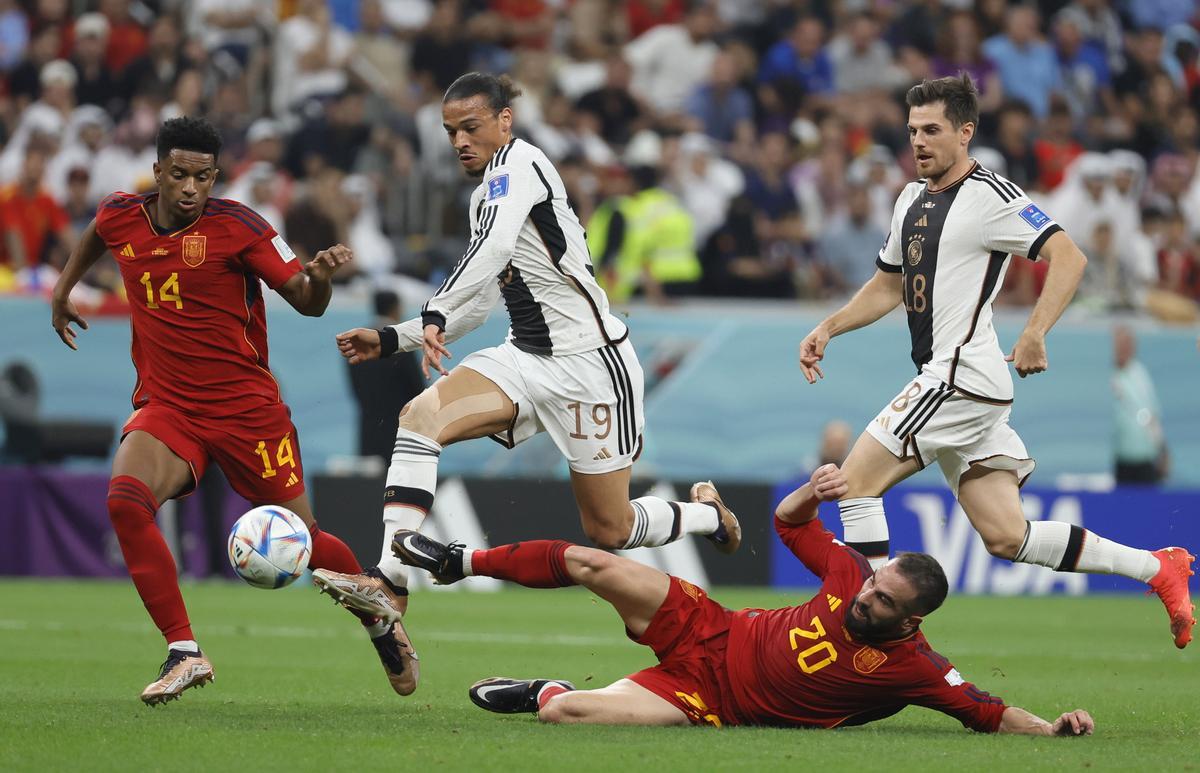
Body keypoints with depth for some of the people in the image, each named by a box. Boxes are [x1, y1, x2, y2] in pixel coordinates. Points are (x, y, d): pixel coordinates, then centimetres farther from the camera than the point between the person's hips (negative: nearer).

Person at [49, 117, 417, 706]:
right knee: (125, 501, -26)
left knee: (301, 539, 4)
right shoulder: (121, 217, 0)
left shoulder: (235, 226, -11)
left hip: (247, 407, -3)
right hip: (165, 406, 3)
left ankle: (381, 623, 34)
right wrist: (64, 288, 34)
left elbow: (306, 302, -8)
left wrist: (320, 276, -29)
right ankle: (184, 652, -20)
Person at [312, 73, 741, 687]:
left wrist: (434, 315, -44)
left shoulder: (519, 164, -14)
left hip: (589, 361, -8)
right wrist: (391, 339, 12)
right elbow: (477, 307, 20)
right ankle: (389, 586, -28)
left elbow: (495, 247, -34)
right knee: (421, 415, -20)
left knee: (609, 530, 2)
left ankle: (711, 519, 35)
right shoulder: (484, 196, 14)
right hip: (527, 358, 8)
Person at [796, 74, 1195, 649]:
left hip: (963, 375, -9)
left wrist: (1034, 335, -26)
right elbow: (889, 285, 30)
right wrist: (827, 329, 18)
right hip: (946, 380, 9)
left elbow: (1068, 257, -16)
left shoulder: (989, 196, -9)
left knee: (856, 479, -11)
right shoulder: (913, 198, 18)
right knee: (1005, 536, 7)